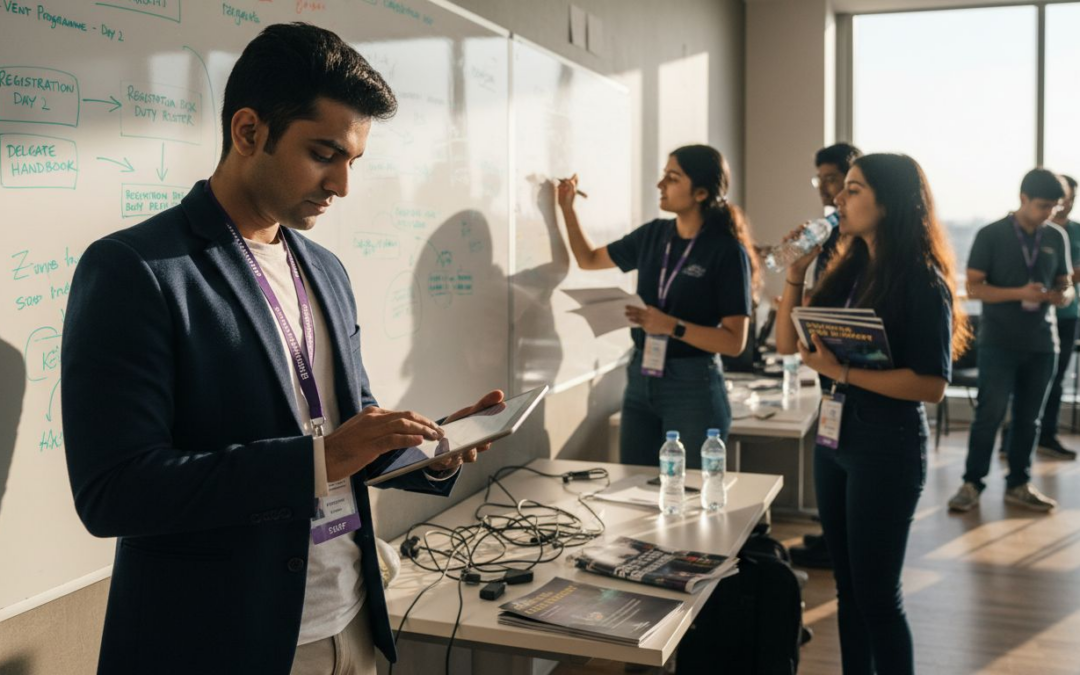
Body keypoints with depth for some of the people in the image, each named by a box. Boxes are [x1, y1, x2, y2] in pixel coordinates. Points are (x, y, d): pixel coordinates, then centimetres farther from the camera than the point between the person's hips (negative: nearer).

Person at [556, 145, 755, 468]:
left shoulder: (727, 251, -12)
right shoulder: (654, 234, 5)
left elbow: (735, 341, -15)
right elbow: (588, 259, 19)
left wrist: (671, 326, -25)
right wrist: (567, 207, 7)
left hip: (693, 385, -5)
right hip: (640, 378, 6)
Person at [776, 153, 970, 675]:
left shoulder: (920, 281, -13)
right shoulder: (848, 269, 7)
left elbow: (932, 385, -19)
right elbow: (786, 344, 9)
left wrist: (841, 371, -23)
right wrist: (795, 274, -1)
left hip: (887, 446, -7)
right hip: (832, 439, 7)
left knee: (877, 594, 2)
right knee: (848, 588, 17)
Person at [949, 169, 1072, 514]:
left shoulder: (1057, 238, 7)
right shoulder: (991, 235, -6)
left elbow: (1065, 284, 14)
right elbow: (973, 287, -9)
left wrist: (1063, 295, -11)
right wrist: (1020, 293, -21)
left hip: (1041, 343, 4)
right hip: (999, 342, -4)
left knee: (1028, 417, 9)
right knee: (990, 414, -4)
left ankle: (1019, 485, 19)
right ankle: (972, 484, 5)